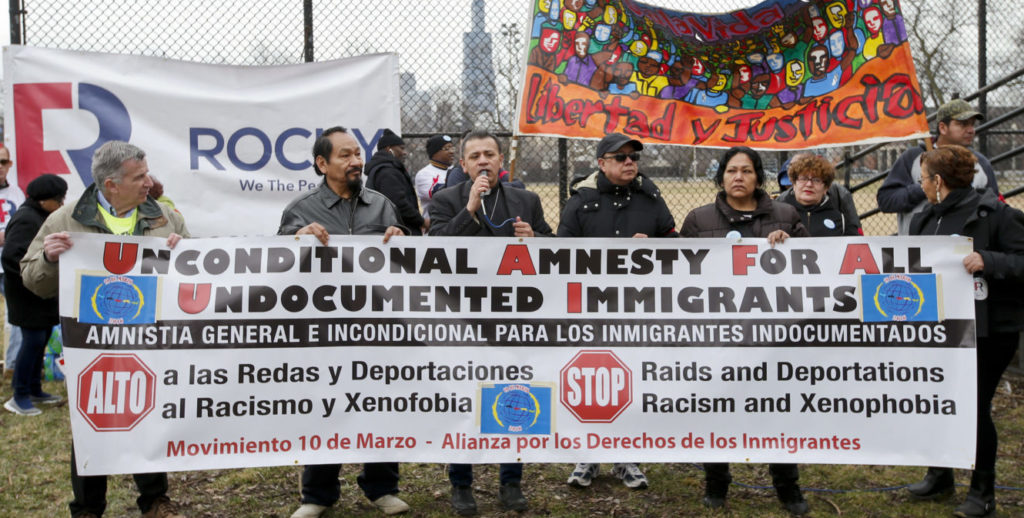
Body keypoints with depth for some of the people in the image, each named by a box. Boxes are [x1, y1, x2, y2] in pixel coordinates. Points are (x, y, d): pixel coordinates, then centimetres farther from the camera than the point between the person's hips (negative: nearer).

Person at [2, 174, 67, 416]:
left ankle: (35, 390, 25)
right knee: (33, 341, -7)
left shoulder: (42, 216, 13)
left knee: (42, 339, 14)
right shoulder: (26, 220, -18)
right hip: (28, 295, -10)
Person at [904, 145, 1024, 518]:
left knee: (975, 406, 0)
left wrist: (988, 260, -31)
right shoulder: (924, 220, 8)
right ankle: (940, 475, 33)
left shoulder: (994, 213, -12)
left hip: (989, 327, -6)